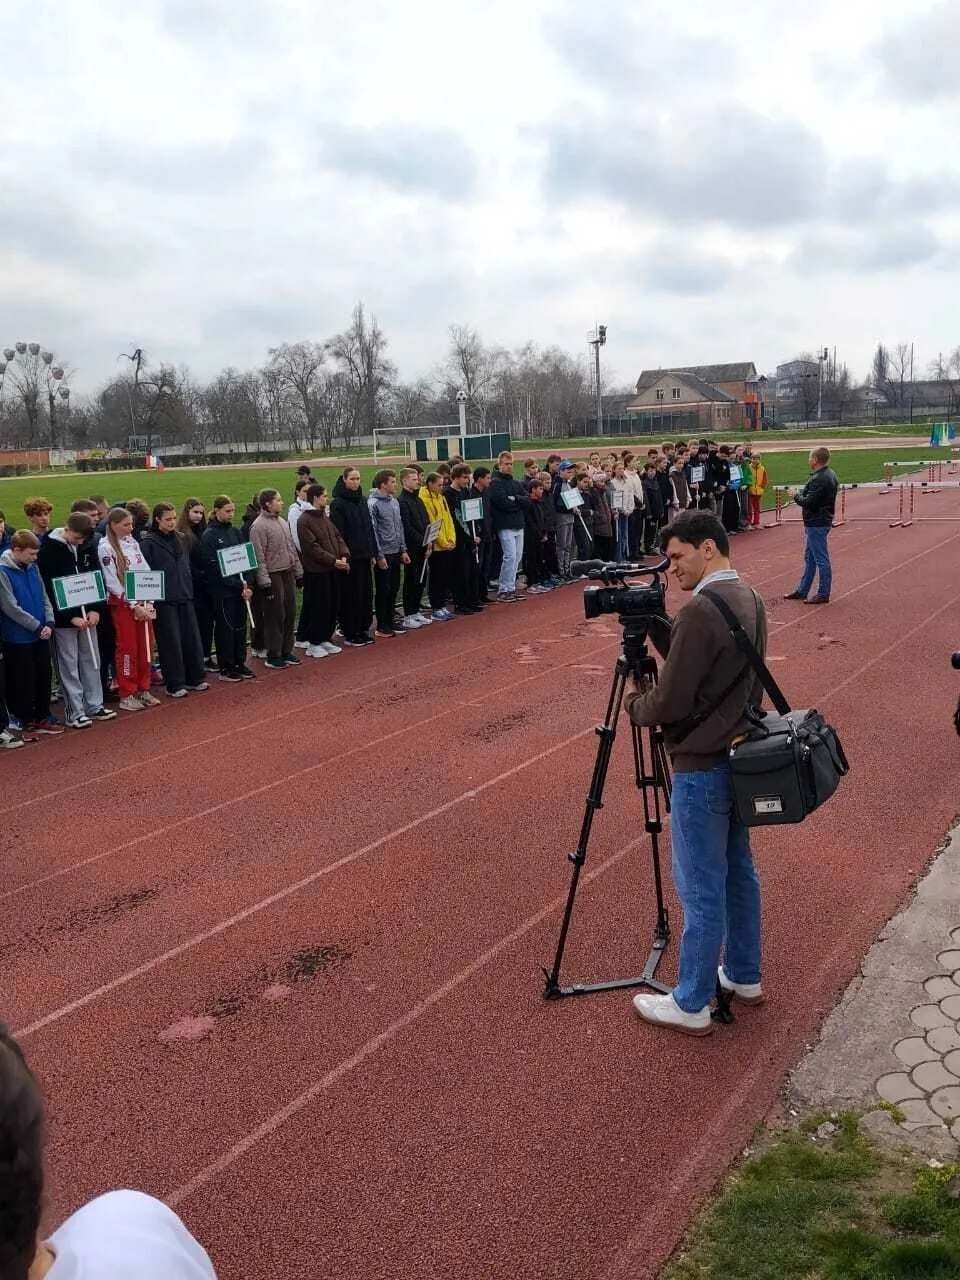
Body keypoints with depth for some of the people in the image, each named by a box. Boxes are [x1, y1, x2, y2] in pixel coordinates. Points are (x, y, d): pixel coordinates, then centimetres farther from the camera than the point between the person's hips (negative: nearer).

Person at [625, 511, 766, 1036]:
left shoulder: (700, 612, -23)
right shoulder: (750, 601, 7)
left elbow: (669, 703, -22)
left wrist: (632, 701, -1)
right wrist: (653, 624, 4)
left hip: (701, 769, -10)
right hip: (741, 757, 10)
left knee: (701, 889, 2)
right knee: (738, 871, 21)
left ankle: (691, 1005, 16)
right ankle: (744, 976, 36)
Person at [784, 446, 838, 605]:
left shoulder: (820, 479, -23)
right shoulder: (830, 474, 11)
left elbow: (808, 502, -25)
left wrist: (797, 498, -8)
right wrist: (802, 495, 1)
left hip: (817, 524, -11)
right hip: (819, 521, 11)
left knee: (821, 559, -1)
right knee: (809, 558, 18)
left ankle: (823, 594, 7)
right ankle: (802, 591, 27)